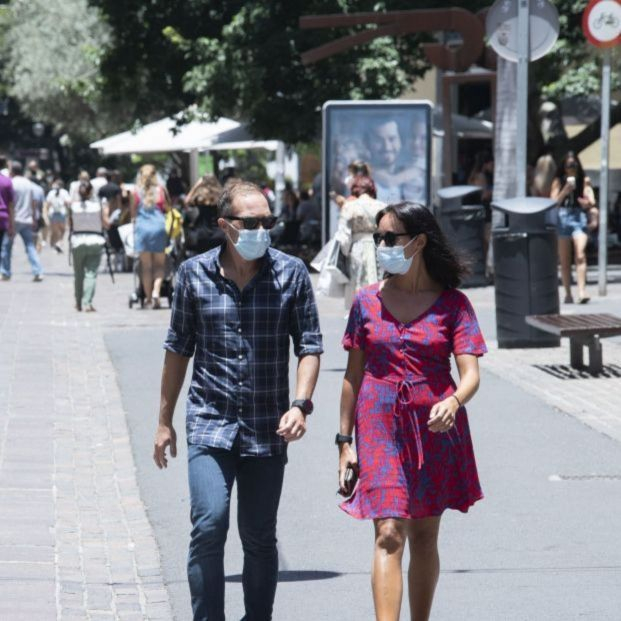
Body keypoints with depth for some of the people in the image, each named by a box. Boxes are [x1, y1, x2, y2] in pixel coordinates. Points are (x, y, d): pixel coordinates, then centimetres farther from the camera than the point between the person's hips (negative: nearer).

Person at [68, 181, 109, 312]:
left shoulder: (72, 206, -1)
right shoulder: (100, 205, -5)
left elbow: (70, 225, 3)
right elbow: (106, 224, -1)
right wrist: (106, 212, 14)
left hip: (77, 240, 2)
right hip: (95, 240, -2)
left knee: (78, 274, 15)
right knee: (91, 273, -3)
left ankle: (79, 303, 23)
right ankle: (87, 303, -13)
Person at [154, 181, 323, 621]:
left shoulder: (291, 273, -1)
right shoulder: (195, 273, 1)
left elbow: (309, 345, 2)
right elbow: (179, 348, 10)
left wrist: (301, 404, -13)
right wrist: (165, 420, 12)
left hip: (268, 429, 1)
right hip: (210, 422, -1)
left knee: (260, 539, 8)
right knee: (210, 523, -17)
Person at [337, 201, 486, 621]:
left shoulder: (452, 304, -1)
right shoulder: (368, 301, 4)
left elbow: (471, 374, -9)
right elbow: (354, 375, 8)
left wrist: (453, 402, -31)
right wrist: (345, 441, 5)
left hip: (436, 431, 0)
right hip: (381, 429, 0)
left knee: (424, 536, 11)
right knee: (389, 535, -12)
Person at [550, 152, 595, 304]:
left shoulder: (584, 181, 7)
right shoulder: (558, 182, 7)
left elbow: (591, 201, 3)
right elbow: (553, 202, 1)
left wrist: (588, 203, -21)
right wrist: (566, 190, -12)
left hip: (579, 218, -1)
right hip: (562, 219, 1)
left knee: (580, 256, -18)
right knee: (564, 261, 5)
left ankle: (582, 291, -26)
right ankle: (568, 294, 12)